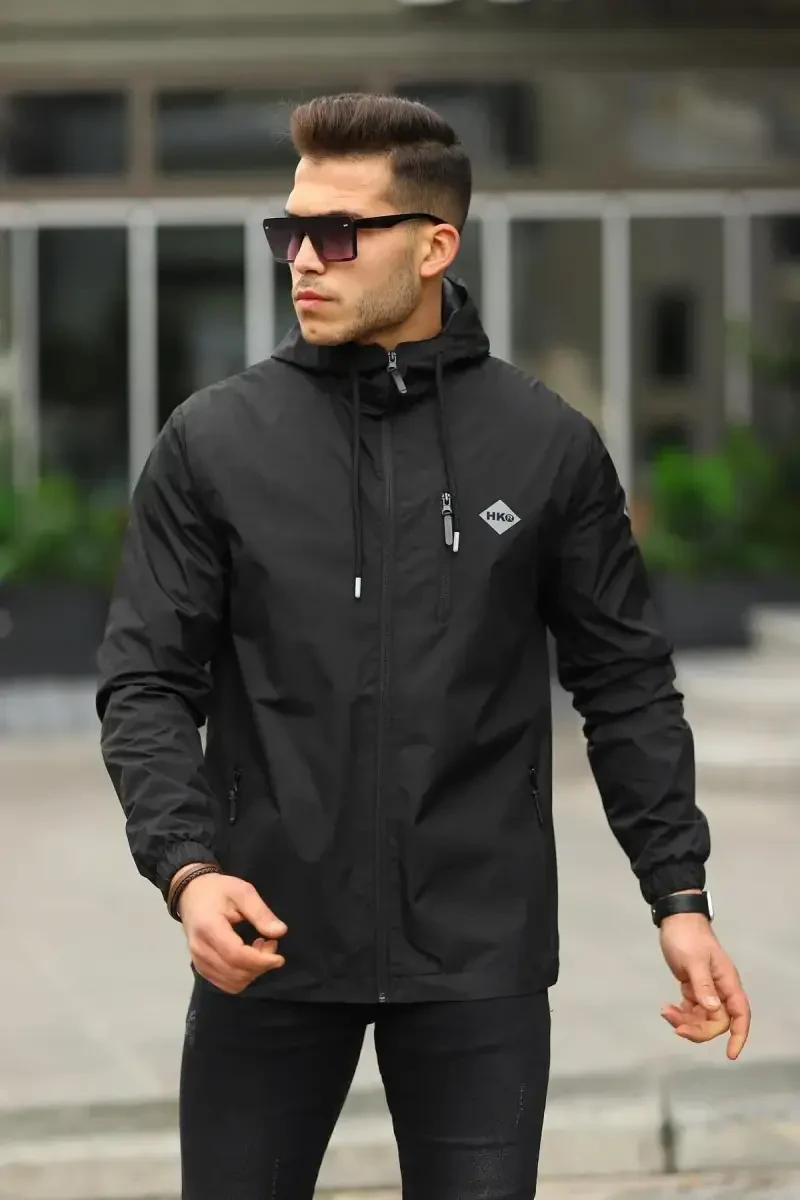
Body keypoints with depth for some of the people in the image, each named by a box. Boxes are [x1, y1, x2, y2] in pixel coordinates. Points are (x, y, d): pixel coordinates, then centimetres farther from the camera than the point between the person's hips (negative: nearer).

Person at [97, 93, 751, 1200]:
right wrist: (187, 866, -15)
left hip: (481, 956, 0)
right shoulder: (213, 443, 2)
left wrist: (679, 895, 1)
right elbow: (149, 682, 0)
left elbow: (627, 686, 7)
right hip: (268, 945, 1)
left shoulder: (549, 447, 2)